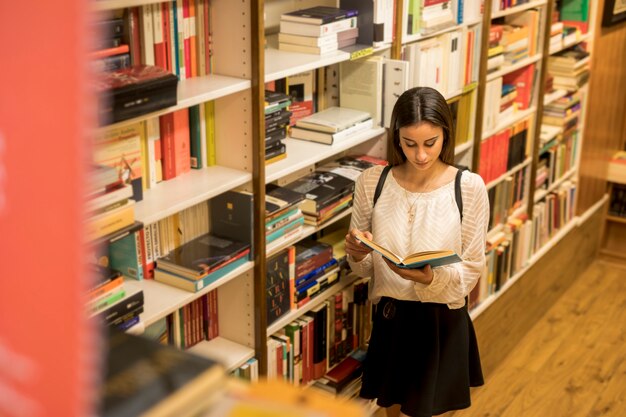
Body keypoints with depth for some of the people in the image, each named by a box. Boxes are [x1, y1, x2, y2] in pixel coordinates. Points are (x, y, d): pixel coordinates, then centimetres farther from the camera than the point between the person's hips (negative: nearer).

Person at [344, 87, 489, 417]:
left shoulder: (469, 187, -12)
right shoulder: (371, 182, -7)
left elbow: (472, 270, -8)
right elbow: (363, 269, 2)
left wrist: (432, 279, -27)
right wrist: (357, 255, -21)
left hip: (442, 319, -2)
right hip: (390, 317, 2)